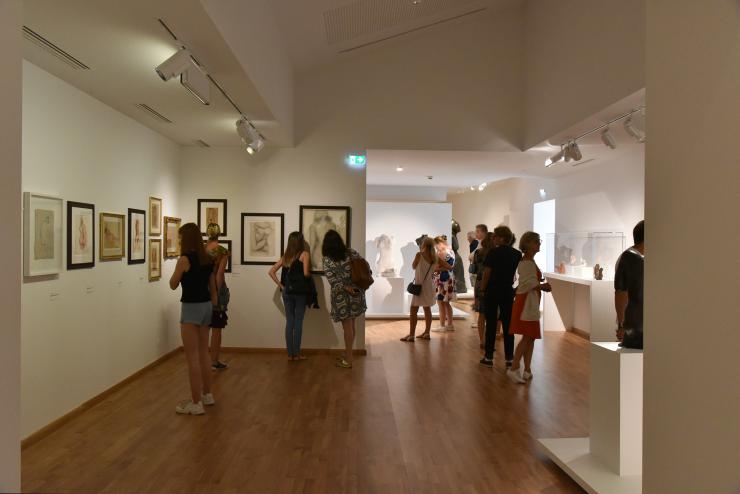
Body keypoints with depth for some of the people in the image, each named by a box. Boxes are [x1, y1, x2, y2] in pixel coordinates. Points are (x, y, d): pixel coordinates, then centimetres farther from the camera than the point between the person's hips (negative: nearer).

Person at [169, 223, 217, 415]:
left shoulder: (185, 259, -15)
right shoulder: (207, 259, 8)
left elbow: (173, 285, -5)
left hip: (191, 308, -8)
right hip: (206, 306, 8)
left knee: (192, 357, -2)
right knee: (203, 353, 18)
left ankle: (196, 404, 3)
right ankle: (207, 395, 28)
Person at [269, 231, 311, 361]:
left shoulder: (285, 256, 12)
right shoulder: (304, 254, -3)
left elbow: (271, 272, 8)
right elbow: (306, 273, -15)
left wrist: (281, 286, 7)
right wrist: (310, 275, 7)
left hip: (287, 292, 5)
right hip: (300, 292, -4)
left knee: (289, 322, 8)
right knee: (298, 322, 2)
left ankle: (290, 354, 12)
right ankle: (296, 353, 7)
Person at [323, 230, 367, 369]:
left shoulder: (327, 260, -8)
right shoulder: (351, 252, 1)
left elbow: (332, 280, -16)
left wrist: (346, 288, -12)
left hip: (342, 297, -4)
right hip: (356, 293, 4)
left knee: (347, 327, 4)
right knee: (351, 326, 16)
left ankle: (348, 360, 13)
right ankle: (348, 354, 29)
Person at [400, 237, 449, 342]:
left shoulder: (419, 255, -14)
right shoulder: (435, 258, 1)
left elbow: (413, 266, 2)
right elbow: (449, 267, 6)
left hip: (420, 286, -6)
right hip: (430, 286, 6)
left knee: (413, 310, -2)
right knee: (427, 309, 16)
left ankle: (411, 335, -2)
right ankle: (427, 333, 22)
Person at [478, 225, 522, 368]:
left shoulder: (493, 252, -12)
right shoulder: (517, 254, 2)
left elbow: (487, 273, -10)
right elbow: (516, 272, 9)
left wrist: (483, 289, -1)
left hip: (492, 291, -3)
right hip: (508, 292, 4)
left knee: (491, 324, 4)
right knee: (508, 325, 8)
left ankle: (489, 358, 9)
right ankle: (509, 359, 11)